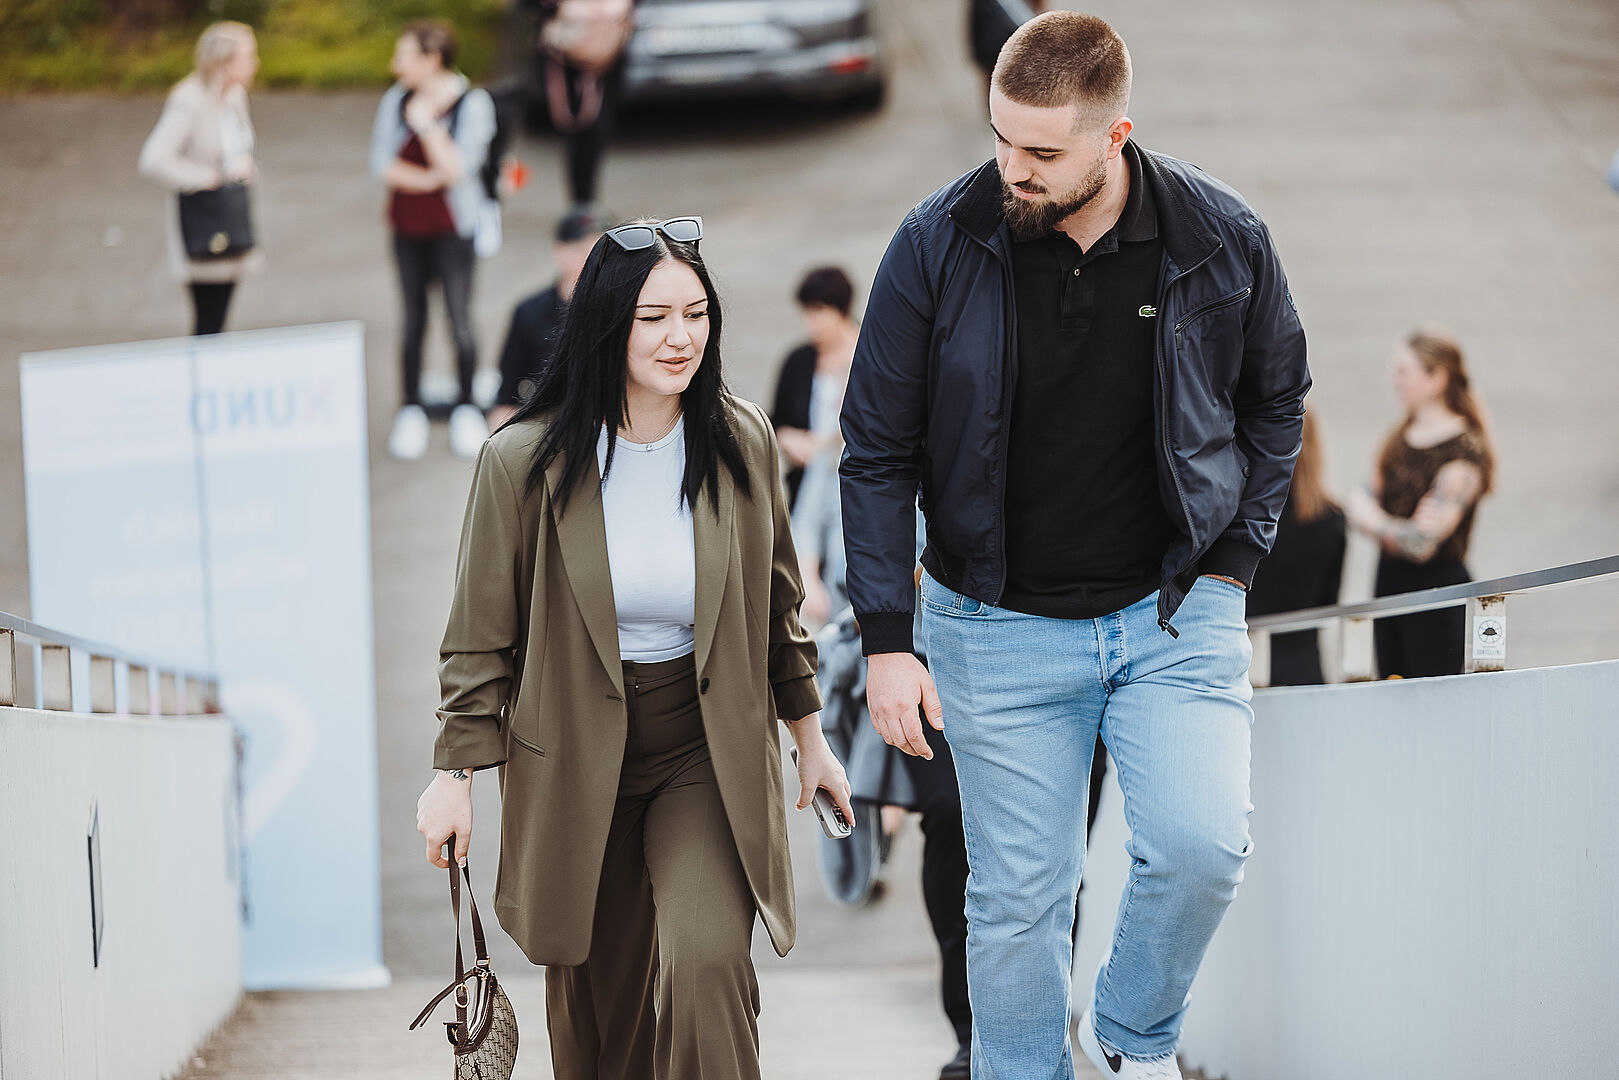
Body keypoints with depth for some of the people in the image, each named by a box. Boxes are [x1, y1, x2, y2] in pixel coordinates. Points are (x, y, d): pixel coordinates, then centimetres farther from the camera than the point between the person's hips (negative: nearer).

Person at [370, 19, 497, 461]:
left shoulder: (473, 103, -12)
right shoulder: (396, 99, 0)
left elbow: (457, 170, -18)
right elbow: (381, 163, -5)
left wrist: (427, 124, -22)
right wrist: (426, 179, -16)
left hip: (453, 229, -4)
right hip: (408, 226, 4)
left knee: (459, 318, -1)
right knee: (413, 319, 9)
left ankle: (466, 409, 15)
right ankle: (411, 411, 20)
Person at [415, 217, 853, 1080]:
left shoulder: (742, 442, -3)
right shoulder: (522, 462, -11)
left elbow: (777, 602, 10)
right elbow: (481, 634, -2)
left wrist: (809, 734, 16)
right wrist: (455, 773, -3)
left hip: (708, 753, 0)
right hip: (574, 758, 0)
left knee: (705, 963, -19)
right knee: (599, 1000, 10)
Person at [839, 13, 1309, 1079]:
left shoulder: (1224, 239, -8)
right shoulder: (939, 244, -10)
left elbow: (1276, 402, 11)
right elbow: (878, 452, -2)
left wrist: (1235, 560, 3)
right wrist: (887, 640, -6)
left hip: (1176, 605, 0)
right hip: (1000, 625, 0)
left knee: (1202, 845, -17)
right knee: (1018, 900, 3)